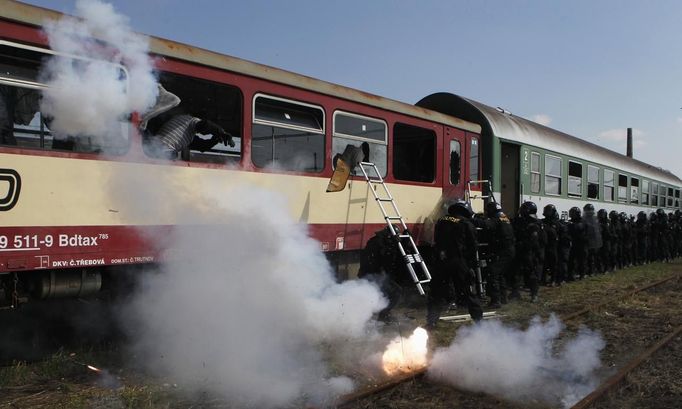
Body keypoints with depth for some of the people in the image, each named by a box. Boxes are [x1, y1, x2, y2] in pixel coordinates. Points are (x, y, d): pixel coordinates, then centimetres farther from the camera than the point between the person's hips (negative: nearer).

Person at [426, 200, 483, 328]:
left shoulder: (441, 221, 13)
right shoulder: (467, 224, 1)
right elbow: (473, 246, -1)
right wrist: (472, 264, 5)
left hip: (440, 262, 3)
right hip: (459, 262, -2)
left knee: (437, 292, 7)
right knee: (467, 292, 9)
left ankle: (431, 321, 3)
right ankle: (479, 319, 17)